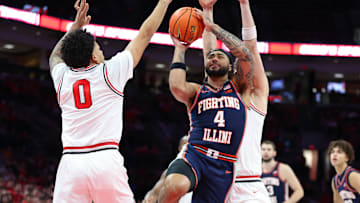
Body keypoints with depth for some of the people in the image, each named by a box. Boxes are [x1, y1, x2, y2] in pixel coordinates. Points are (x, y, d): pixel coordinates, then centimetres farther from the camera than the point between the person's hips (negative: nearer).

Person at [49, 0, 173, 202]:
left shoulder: (62, 77, 13)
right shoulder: (110, 71, 5)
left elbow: (56, 56, 40)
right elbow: (145, 34, 15)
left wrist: (76, 26, 41)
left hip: (70, 162, 3)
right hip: (106, 160, -3)